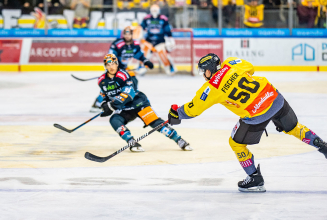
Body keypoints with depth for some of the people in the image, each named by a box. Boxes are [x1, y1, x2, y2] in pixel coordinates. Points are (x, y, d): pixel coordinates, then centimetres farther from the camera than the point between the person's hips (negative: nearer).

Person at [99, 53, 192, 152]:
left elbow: (128, 93, -28)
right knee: (114, 121, -25)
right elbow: (105, 96, 20)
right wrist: (105, 105, -1)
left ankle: (179, 140, -15)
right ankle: (133, 143, -27)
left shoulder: (122, 75, -17)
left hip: (137, 101, -5)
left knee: (154, 122, -18)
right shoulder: (102, 81, 2)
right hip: (123, 109, 5)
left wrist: (112, 105, -35)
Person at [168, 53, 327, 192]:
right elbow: (249, 68, 22)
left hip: (257, 115, -6)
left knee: (237, 143, 14)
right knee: (292, 128, 28)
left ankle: (256, 180, 20)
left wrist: (176, 113, 18)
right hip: (275, 97, 6)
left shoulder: (211, 88, -9)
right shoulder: (231, 64, 3)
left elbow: (193, 109, 1)